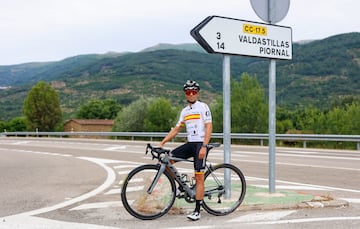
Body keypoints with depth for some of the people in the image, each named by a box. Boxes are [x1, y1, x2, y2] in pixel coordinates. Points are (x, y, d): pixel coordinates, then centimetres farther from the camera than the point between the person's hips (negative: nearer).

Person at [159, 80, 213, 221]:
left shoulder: (203, 107, -4)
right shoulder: (185, 111, 16)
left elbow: (209, 127, -11)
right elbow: (176, 129, 20)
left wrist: (204, 147, -20)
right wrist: (162, 143, 13)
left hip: (200, 144, -7)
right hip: (190, 144, 7)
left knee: (199, 178, -7)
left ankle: (197, 211, -3)